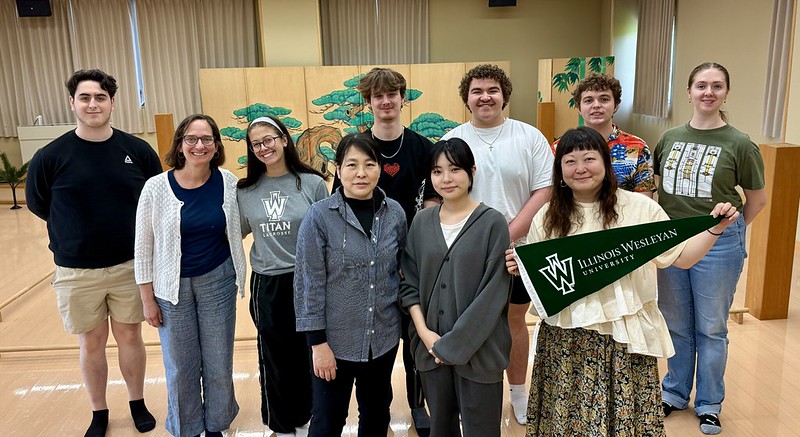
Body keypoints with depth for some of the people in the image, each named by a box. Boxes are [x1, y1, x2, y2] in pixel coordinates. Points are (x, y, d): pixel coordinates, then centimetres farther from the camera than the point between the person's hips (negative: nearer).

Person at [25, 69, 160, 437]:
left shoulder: (139, 151, -7)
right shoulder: (51, 156, -9)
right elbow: (37, 203, 4)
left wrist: (132, 232, 1)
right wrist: (78, 234, 7)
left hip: (130, 266, 1)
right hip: (76, 271, 0)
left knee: (129, 337, 15)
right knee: (91, 345, 13)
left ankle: (137, 403, 35)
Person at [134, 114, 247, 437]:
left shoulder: (228, 182, -7)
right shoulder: (156, 187, -12)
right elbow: (144, 247, -5)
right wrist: (147, 299, -4)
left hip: (217, 283, 1)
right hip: (173, 287, -1)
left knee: (219, 363, 12)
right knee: (180, 367, 12)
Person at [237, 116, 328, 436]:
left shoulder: (313, 183, -5)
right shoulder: (245, 191, 2)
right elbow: (236, 232, 15)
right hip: (266, 284, 2)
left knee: (307, 353, 11)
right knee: (275, 357, 12)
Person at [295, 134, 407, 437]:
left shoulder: (395, 213, -3)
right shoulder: (319, 216, -14)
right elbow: (309, 282, -12)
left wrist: (403, 316, 9)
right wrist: (317, 342, -13)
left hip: (384, 336, 4)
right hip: (336, 339, -3)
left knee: (377, 412, 21)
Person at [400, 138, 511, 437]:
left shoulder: (492, 223, -8)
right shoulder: (422, 222, 4)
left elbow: (494, 292, -11)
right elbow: (409, 283, 6)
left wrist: (455, 343, -13)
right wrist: (424, 332, -6)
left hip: (477, 349, -3)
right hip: (431, 347, 4)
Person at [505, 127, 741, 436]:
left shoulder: (640, 207, -1)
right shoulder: (547, 218, 3)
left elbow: (681, 257, 4)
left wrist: (715, 229, -8)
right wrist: (520, 269, -9)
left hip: (625, 341, -1)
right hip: (566, 343, 1)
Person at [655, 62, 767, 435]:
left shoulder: (739, 144, -8)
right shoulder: (670, 138, 3)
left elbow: (757, 199, 1)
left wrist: (728, 230, 4)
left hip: (717, 244, -3)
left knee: (711, 327, 10)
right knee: (676, 324, 15)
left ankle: (709, 404, 28)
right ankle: (675, 392, 34)